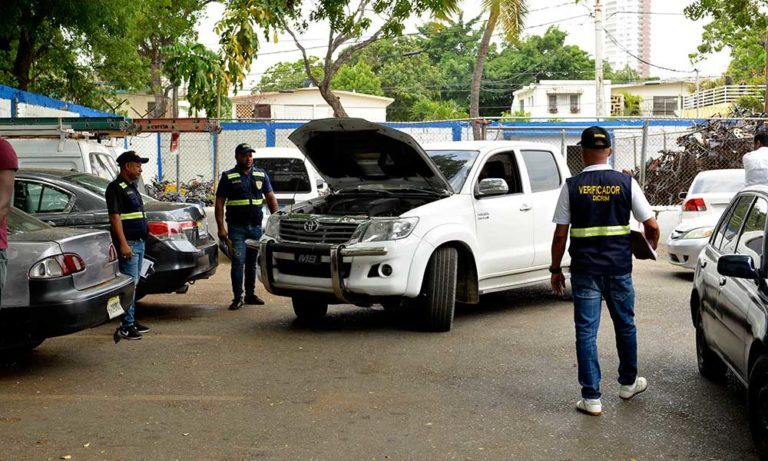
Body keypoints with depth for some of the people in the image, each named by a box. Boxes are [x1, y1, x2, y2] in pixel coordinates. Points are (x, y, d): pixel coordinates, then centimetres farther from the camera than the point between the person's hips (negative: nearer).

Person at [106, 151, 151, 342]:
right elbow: (115, 217, -19)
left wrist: (145, 231, 20)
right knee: (129, 283, -11)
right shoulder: (116, 188, -12)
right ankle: (126, 327, -11)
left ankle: (131, 321, 21)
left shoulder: (131, 187, 18)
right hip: (128, 243, -10)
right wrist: (123, 244, -24)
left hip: (138, 241, 10)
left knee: (133, 284, 14)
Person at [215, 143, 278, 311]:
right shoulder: (228, 177, 1)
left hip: (256, 226, 4)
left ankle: (250, 294, 21)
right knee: (238, 261, -9)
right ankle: (238, 298, -4)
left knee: (252, 263, 11)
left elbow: (271, 199, 15)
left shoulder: (261, 175, 11)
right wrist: (221, 227, -9)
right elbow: (219, 203, -1)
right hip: (237, 227, -3)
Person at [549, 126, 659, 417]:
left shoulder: (572, 186, -4)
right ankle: (628, 383, 36)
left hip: (585, 271, -2)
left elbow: (560, 234, -5)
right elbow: (652, 226, -2)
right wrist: (650, 249, 19)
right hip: (619, 269, 2)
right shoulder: (626, 183, -2)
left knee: (586, 332, 4)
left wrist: (555, 269, 6)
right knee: (625, 326, 20)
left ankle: (592, 398, 5)